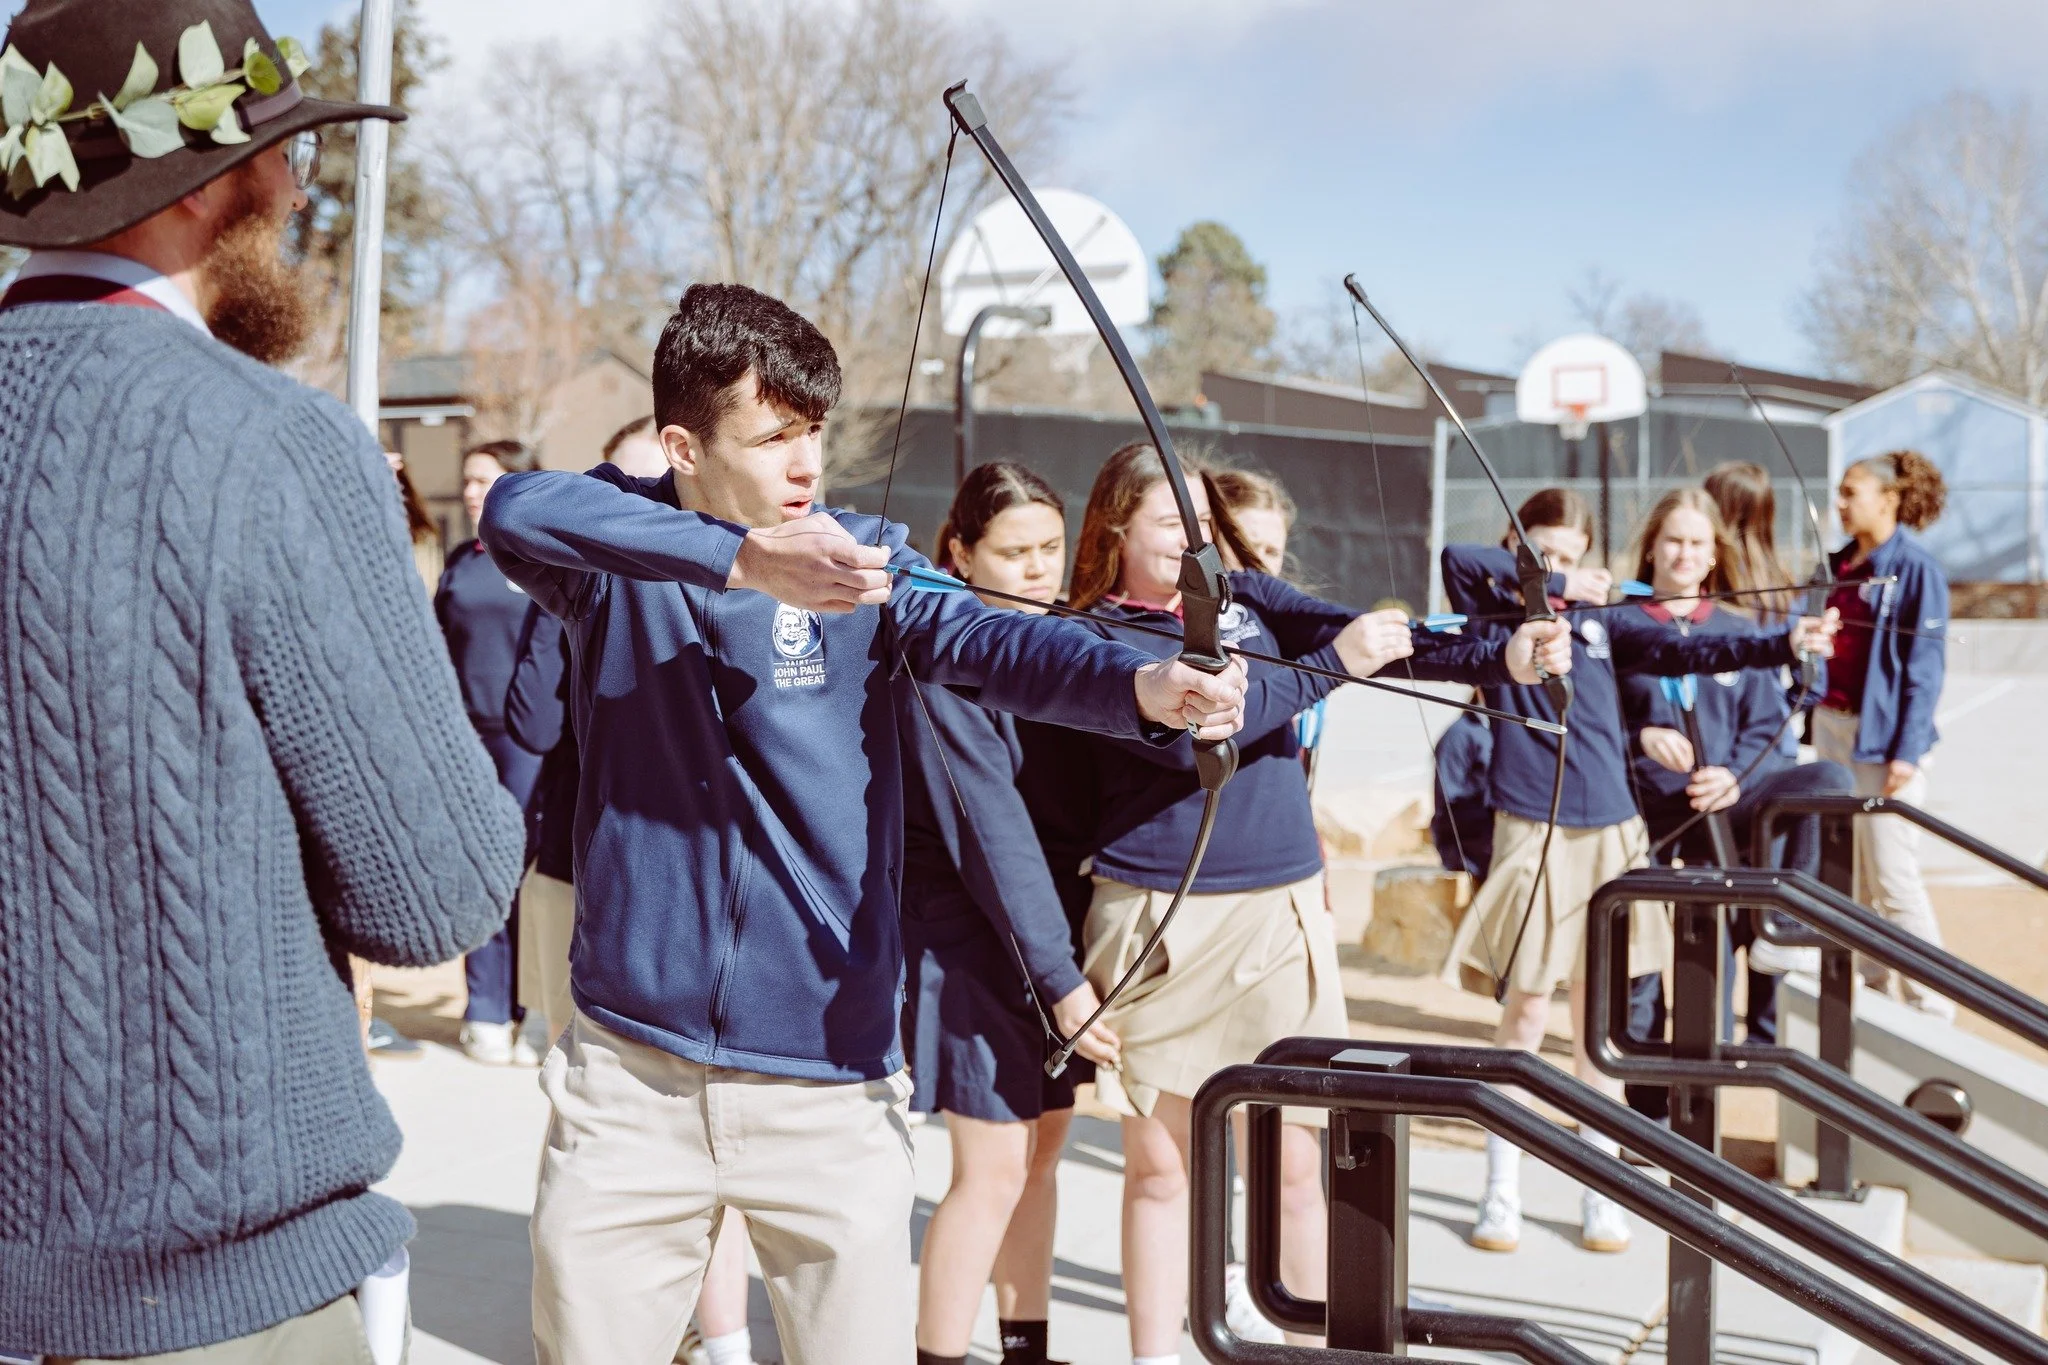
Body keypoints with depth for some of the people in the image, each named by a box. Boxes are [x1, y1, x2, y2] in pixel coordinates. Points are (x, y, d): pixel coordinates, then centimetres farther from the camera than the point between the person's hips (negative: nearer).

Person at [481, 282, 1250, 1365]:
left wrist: (1144, 685, -39)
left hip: (830, 1083, 0)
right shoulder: (619, 551, -1)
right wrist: (744, 559, -35)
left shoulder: (865, 563, 0)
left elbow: (987, 642, -19)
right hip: (629, 1077, 0)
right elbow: (515, 509, -23)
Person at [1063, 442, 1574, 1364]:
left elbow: (1386, 640, -2)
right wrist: (1332, 662, -19)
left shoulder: (1251, 597, 9)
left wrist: (1505, 656, -17)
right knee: (1159, 1163, 7)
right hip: (1155, 916, -3)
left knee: (1290, 1161, 5)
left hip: (1278, 912, 3)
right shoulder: (1098, 636, -3)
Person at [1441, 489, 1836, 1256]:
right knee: (1527, 1013, 0)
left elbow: (1684, 653, -1)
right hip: (1532, 832, -4)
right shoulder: (1498, 614, 2)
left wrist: (1783, 645, -14)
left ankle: (1601, 1195, 19)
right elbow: (1457, 558, -16)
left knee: (1598, 1020, 9)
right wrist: (1551, 586, -12)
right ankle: (1500, 1194, 14)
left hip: (1609, 832, 4)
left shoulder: (1598, 622, 11)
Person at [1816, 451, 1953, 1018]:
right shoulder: (1839, 564, 12)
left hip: (1883, 737, -7)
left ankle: (1930, 1006, 5)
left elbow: (1925, 666, -12)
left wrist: (1908, 751, -16)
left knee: (1892, 877, -5)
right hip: (1831, 728, 7)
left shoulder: (1917, 568, -9)